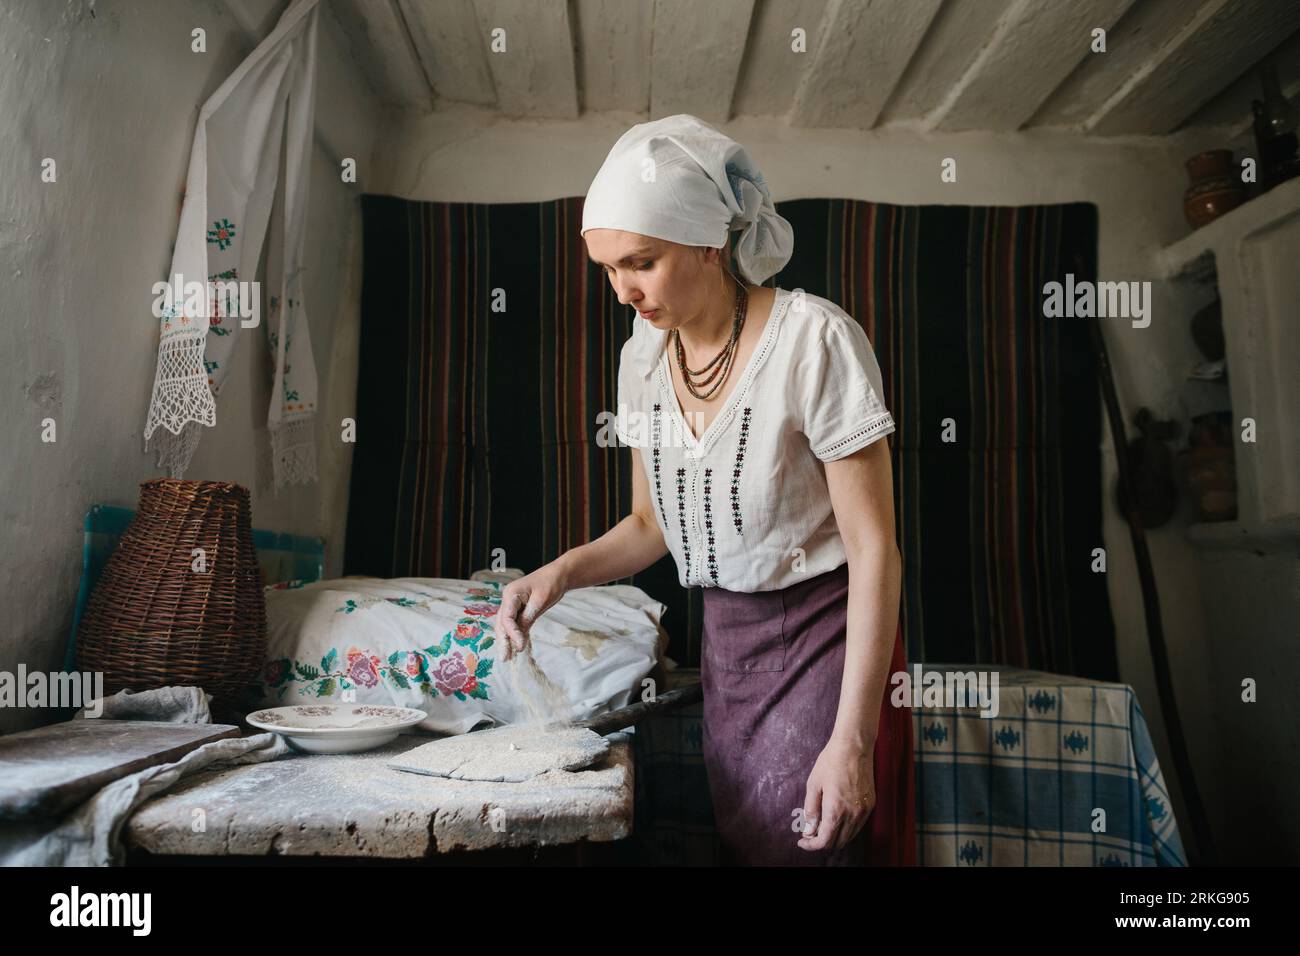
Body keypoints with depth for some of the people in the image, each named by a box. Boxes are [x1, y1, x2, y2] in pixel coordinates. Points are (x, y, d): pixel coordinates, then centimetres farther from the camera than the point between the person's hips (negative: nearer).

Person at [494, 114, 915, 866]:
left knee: (806, 847, 2)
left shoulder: (814, 340, -19)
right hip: (725, 642, 6)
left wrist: (853, 740, -20)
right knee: (739, 844, 15)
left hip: (822, 641, -5)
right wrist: (563, 571, -9)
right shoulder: (645, 354, 1)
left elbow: (875, 551, -18)